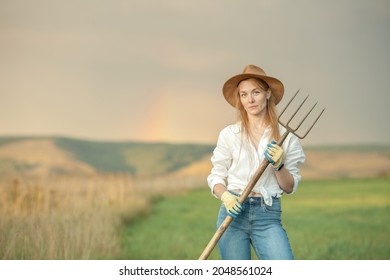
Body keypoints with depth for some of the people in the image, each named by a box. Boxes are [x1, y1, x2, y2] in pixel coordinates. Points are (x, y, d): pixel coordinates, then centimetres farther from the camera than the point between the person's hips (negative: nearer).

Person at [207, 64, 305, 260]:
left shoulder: (285, 136, 5)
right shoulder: (229, 134, 5)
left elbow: (290, 187, 9)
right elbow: (215, 177, 9)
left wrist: (278, 165, -10)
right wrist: (225, 196, -12)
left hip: (268, 216, 0)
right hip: (233, 212, 0)